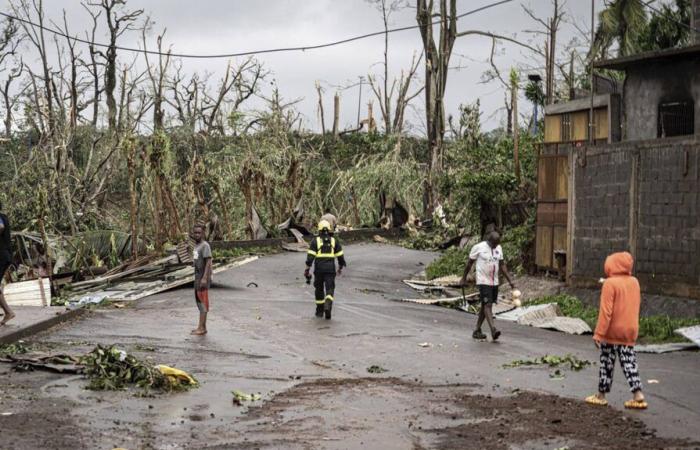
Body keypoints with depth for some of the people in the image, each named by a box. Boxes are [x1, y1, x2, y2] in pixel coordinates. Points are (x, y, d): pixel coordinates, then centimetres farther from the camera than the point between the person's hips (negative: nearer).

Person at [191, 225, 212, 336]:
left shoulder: (205, 246, -13)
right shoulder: (196, 246, 15)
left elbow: (208, 262, -21)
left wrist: (204, 278, -27)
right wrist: (197, 277, 19)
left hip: (203, 277, -10)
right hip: (197, 277, 10)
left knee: (203, 301, -10)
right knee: (199, 301, 12)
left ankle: (201, 328, -11)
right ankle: (202, 327, 18)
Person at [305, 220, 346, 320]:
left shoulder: (315, 241, -1)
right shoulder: (334, 241, 5)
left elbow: (310, 256, -9)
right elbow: (340, 256, 5)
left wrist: (307, 269, -8)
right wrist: (340, 268, 20)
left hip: (319, 269, 0)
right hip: (330, 269, 0)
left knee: (319, 289, 17)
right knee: (329, 290, -2)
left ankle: (320, 311, 23)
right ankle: (328, 306, -30)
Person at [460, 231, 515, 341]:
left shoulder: (499, 248, 7)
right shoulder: (478, 248, -9)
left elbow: (502, 265, 12)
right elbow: (469, 263, 0)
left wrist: (510, 280, 6)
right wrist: (464, 278, 6)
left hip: (494, 282, 6)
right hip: (483, 281, -6)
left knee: (485, 306, 10)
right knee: (488, 305, -17)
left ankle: (477, 331, 19)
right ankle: (493, 330, -29)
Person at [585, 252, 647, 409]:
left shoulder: (610, 283, -15)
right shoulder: (634, 282, 5)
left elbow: (605, 311, -18)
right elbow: (636, 305, 13)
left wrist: (599, 333, -15)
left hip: (612, 332, -5)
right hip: (630, 331, 5)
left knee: (607, 363, 6)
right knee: (629, 362, 7)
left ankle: (601, 395, 15)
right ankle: (638, 395, -3)